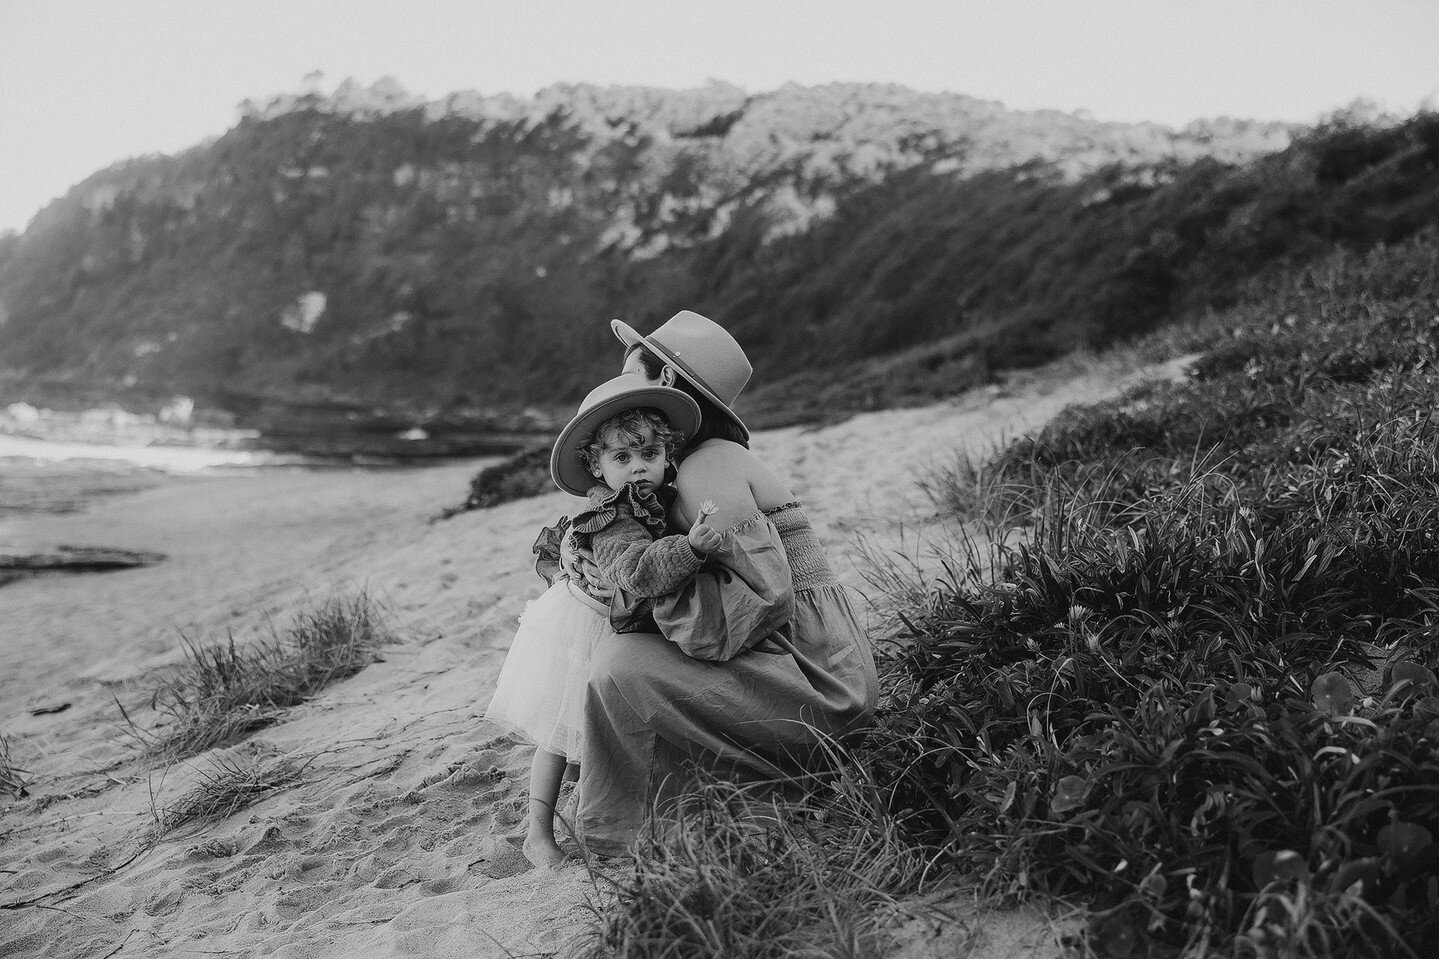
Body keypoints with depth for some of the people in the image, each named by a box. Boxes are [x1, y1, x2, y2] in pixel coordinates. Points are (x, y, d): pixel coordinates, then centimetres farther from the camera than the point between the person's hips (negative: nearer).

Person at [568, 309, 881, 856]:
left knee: (619, 663, -20)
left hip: (818, 686, -10)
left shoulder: (709, 466, -14)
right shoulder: (714, 462, 17)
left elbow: (764, 594, -24)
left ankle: (613, 846, -4)